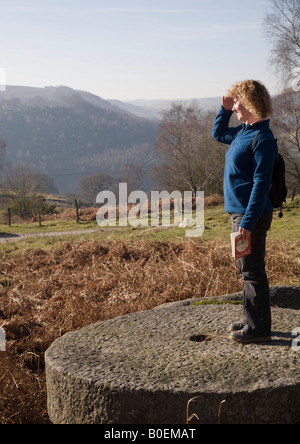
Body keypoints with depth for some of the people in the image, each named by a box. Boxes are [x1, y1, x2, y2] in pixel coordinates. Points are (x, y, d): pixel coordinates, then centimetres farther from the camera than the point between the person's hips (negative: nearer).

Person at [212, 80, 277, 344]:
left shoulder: (262, 138, -17)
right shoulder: (242, 133, 12)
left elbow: (261, 183, -21)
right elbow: (218, 134, 32)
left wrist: (248, 222, -24)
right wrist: (225, 109, 16)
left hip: (252, 214, -10)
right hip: (239, 212, 10)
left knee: (252, 270, -3)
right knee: (247, 269, 17)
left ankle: (258, 328, 6)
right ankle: (252, 320, 28)